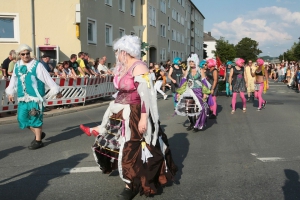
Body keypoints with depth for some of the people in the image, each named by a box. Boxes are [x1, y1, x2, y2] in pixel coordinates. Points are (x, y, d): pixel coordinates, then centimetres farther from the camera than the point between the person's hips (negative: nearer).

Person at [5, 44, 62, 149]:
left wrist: (56, 91, -4)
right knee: (22, 118, 8)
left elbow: (47, 78, -6)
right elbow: (13, 80, 20)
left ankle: (38, 141, 10)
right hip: (23, 98, 6)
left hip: (35, 97, -6)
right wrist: (10, 92, 21)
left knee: (35, 118, -3)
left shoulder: (37, 65, -7)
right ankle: (39, 134, 27)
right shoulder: (17, 65, 9)